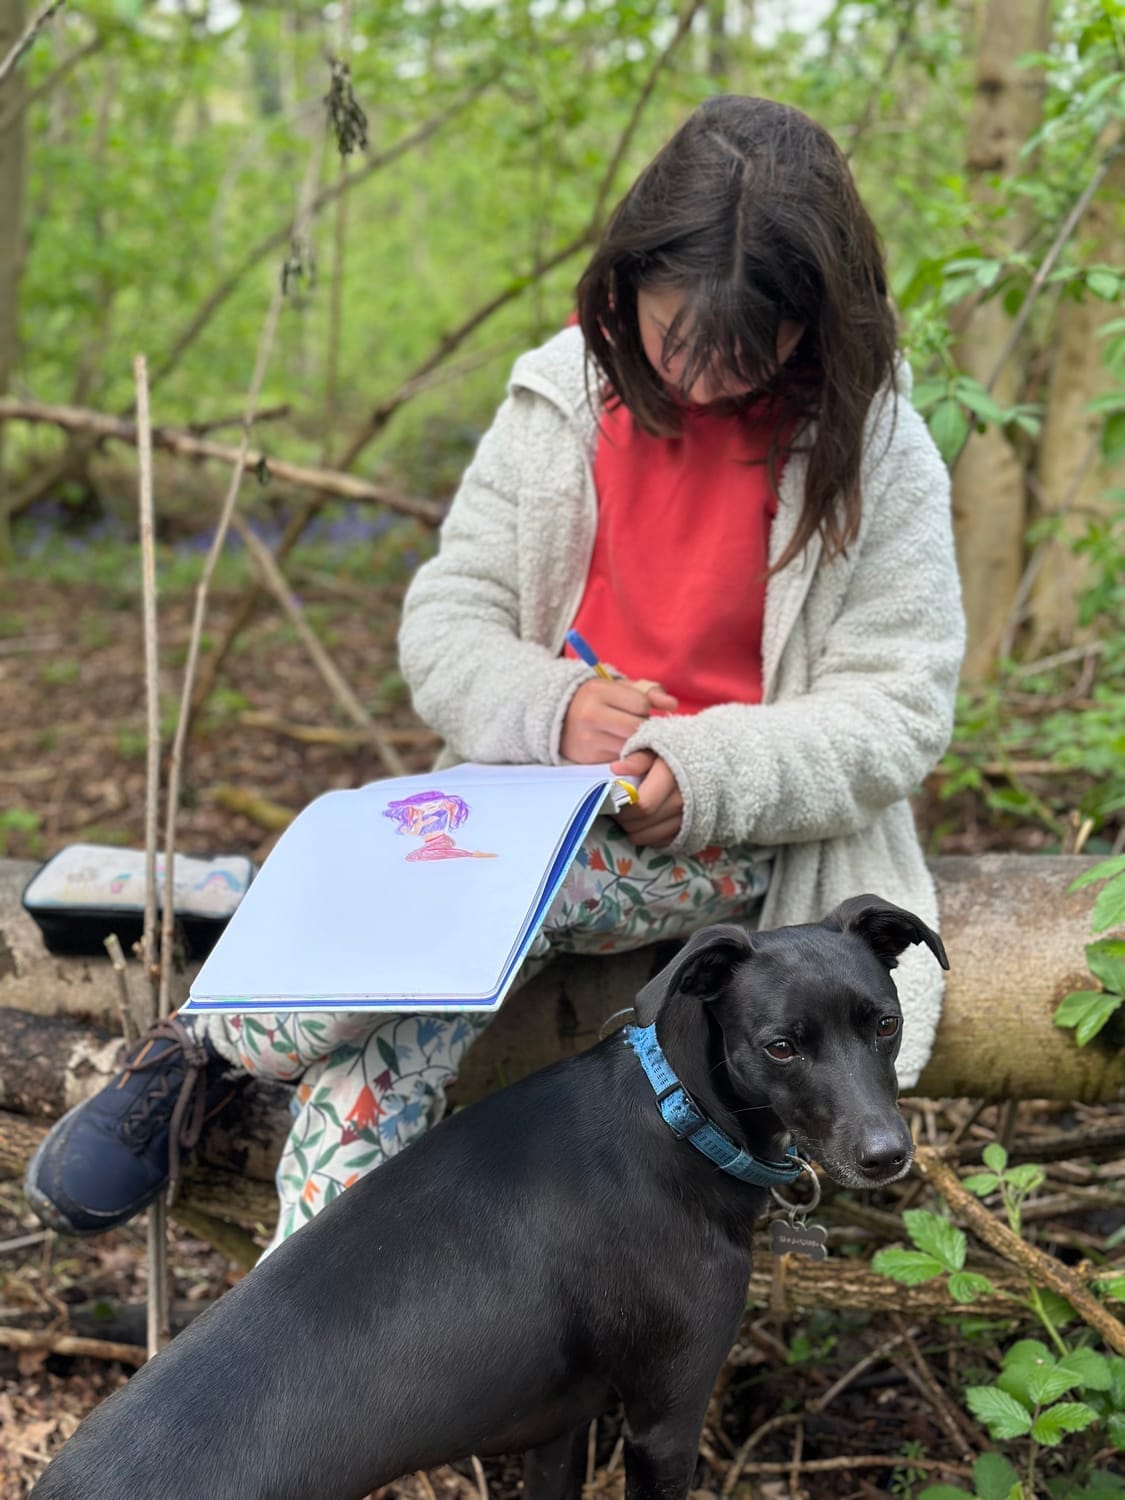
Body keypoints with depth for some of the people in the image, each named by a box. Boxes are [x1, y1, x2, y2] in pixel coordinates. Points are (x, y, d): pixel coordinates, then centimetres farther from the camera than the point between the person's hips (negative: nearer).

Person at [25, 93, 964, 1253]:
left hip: (733, 837, -3)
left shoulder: (871, 450, -7)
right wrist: (550, 708, -20)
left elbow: (896, 714, -9)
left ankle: (209, 1039, -7)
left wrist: (698, 775, -24)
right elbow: (445, 623, 3)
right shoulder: (565, 402, 1)